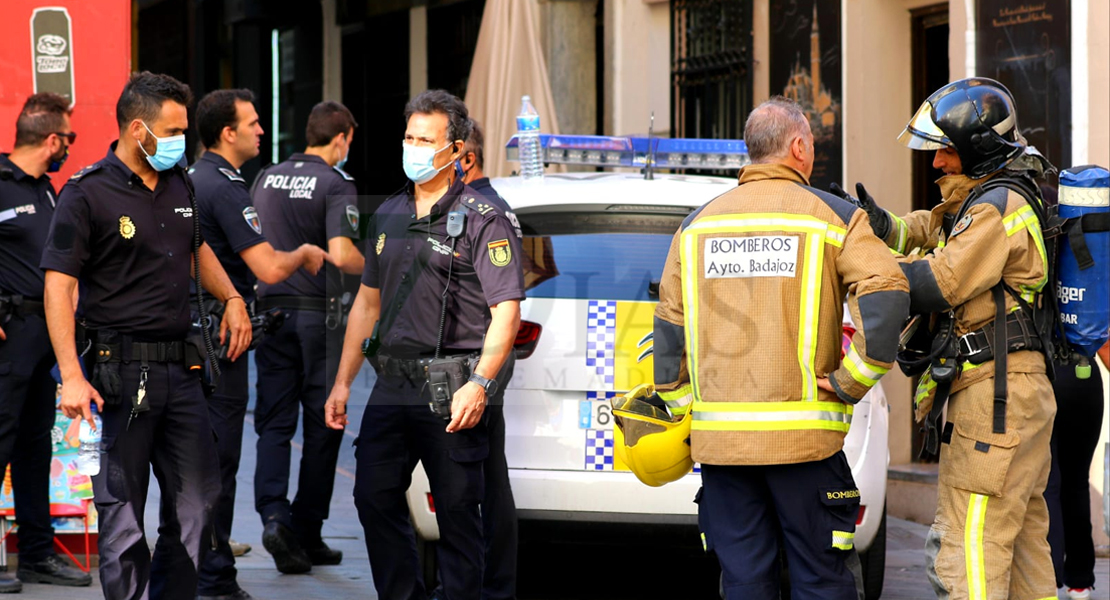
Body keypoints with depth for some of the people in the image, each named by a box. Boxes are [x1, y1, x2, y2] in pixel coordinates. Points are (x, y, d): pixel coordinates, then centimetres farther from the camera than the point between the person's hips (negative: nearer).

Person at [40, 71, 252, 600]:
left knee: (198, 500, 6)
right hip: (119, 371, -7)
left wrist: (231, 298, 13)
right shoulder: (87, 194, -9)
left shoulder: (179, 184, 12)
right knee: (122, 511, -1)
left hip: (179, 366, 7)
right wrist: (71, 376, -22)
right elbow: (58, 284, -14)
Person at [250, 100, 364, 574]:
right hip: (317, 312, -4)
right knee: (321, 426, 6)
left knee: (274, 423, 5)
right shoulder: (335, 183, -9)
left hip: (270, 309, 5)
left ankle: (273, 515, -16)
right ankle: (307, 531, 9)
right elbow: (341, 254, -19)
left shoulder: (267, 178, 10)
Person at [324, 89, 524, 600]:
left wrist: (479, 384, -23)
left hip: (450, 389, -6)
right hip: (392, 384, 7)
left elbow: (507, 311, -11)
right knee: (374, 499, 6)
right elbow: (368, 301, 21)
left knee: (457, 512, -2)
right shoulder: (388, 216, 15)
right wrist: (343, 382, 16)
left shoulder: (482, 220, -5)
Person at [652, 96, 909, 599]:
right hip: (803, 438, -4)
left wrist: (679, 408, 16)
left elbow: (669, 326, 11)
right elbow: (886, 297, -15)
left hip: (719, 438, 4)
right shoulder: (833, 217, -1)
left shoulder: (698, 224, 12)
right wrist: (850, 382, -8)